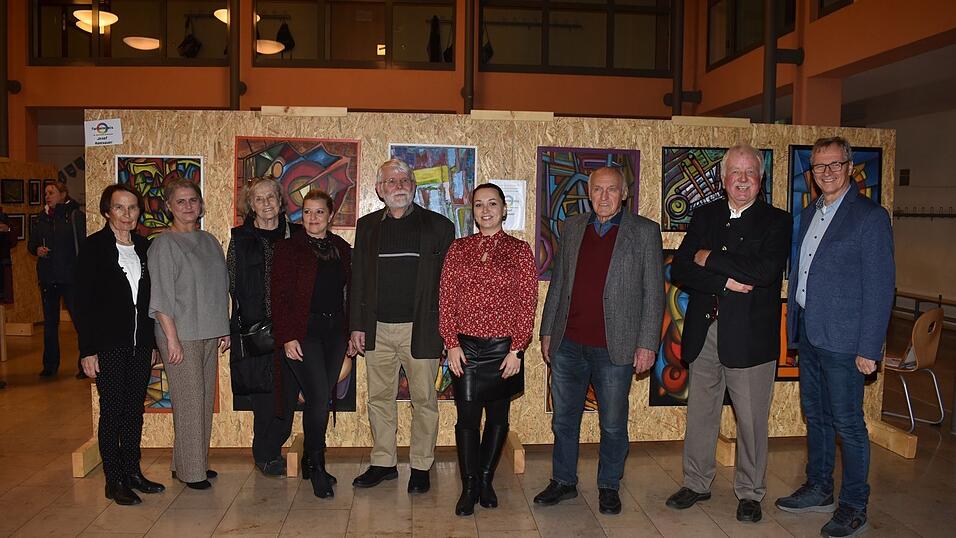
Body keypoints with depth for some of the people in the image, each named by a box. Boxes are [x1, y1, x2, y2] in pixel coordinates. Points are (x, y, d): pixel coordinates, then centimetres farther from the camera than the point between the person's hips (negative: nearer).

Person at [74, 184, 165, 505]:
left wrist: (152, 342, 12)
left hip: (140, 344, 5)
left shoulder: (144, 247, 9)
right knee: (112, 410, 1)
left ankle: (132, 472, 23)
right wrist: (87, 350, -12)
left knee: (135, 409, 11)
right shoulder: (94, 247, -6)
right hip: (108, 345, -5)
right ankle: (114, 481, 12)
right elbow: (83, 301, -8)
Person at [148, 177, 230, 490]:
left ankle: (198, 462, 21)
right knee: (188, 402, -3)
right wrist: (172, 339, -14)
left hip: (209, 334, 6)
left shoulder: (209, 241, 13)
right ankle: (189, 470, 8)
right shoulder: (164, 244, -5)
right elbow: (161, 297, -10)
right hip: (181, 335, -6)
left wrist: (224, 329, 14)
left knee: (206, 399, 10)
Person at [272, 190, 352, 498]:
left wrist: (352, 332, 10)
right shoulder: (290, 248, -2)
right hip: (304, 333, -5)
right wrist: (287, 337, -12)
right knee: (319, 397, -12)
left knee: (321, 399, 9)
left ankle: (312, 463, 24)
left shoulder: (341, 249, 11)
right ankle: (317, 467, 2)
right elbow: (281, 296, -6)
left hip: (335, 331, 5)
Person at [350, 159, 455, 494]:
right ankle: (383, 463, 26)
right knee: (379, 398, 11)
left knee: (423, 400, 5)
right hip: (377, 330, 3)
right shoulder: (367, 226, 9)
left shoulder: (438, 226, 1)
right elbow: (358, 279, 10)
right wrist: (357, 326, 5)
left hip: (421, 329, -3)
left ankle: (420, 467, 19)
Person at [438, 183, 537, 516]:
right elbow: (446, 299, 4)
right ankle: (469, 487, 14)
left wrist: (517, 350, -8)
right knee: (467, 416, 0)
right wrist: (451, 343, -4)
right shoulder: (458, 249, 6)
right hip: (465, 347, 1)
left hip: (504, 348, -1)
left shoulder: (519, 250, 0)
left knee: (498, 416, 10)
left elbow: (528, 303, -3)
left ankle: (486, 481, 27)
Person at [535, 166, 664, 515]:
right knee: (564, 419, 14)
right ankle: (563, 482, 31)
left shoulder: (644, 232, -1)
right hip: (568, 345, 4)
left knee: (613, 424, 9)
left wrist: (647, 344, -8)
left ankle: (609, 487, 28)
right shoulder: (572, 228, 10)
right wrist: (547, 332, 11)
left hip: (614, 348, -3)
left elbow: (654, 294, -3)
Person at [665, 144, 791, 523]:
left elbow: (765, 271, -20)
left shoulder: (776, 221, -1)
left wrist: (710, 258, -13)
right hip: (703, 333, 4)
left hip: (750, 335, -3)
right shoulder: (704, 216, 9)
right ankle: (697, 483, 30)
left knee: (751, 420, 7)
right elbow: (680, 270, -1)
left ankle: (749, 493, 24)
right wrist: (725, 281, -16)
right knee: (700, 413, 14)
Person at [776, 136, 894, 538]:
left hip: (843, 339, -7)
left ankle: (853, 506, 18)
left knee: (848, 423, 2)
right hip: (809, 335, 7)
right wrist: (793, 327, 11)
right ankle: (818, 489, 32)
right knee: (816, 416, 17)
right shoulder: (809, 214, 12)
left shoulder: (870, 217, -10)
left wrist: (869, 348, -16)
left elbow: (880, 287, -13)